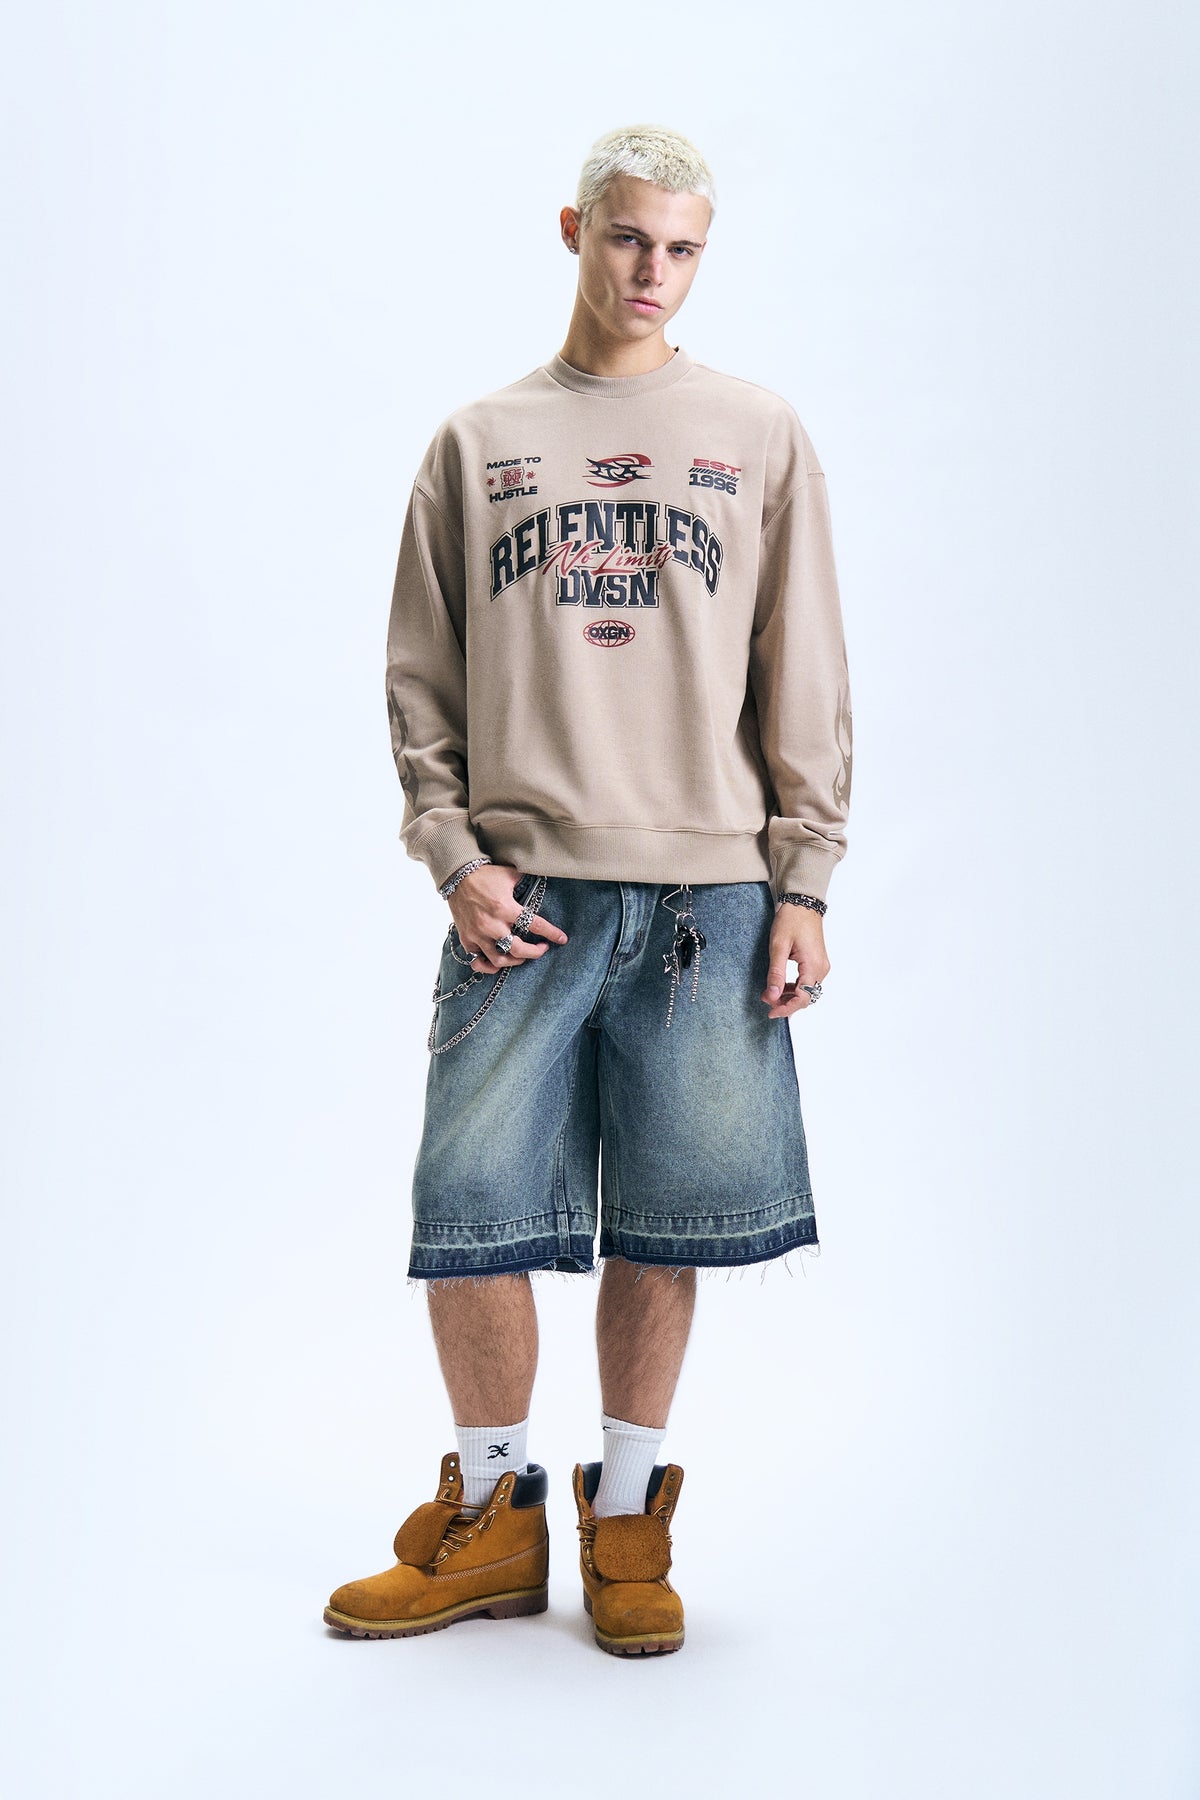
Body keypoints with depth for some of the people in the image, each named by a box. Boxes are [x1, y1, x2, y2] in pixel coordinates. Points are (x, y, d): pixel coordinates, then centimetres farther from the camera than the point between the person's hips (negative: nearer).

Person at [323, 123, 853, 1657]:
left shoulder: (760, 438, 11)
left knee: (663, 1222, 4)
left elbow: (806, 680, 9)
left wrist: (803, 883, 1)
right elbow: (421, 678, 10)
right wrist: (454, 856, -3)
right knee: (469, 1207, -3)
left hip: (708, 888, 0)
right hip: (523, 892, 1)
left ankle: (628, 1524, 19)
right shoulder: (477, 444, 12)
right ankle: (491, 1518, 16)